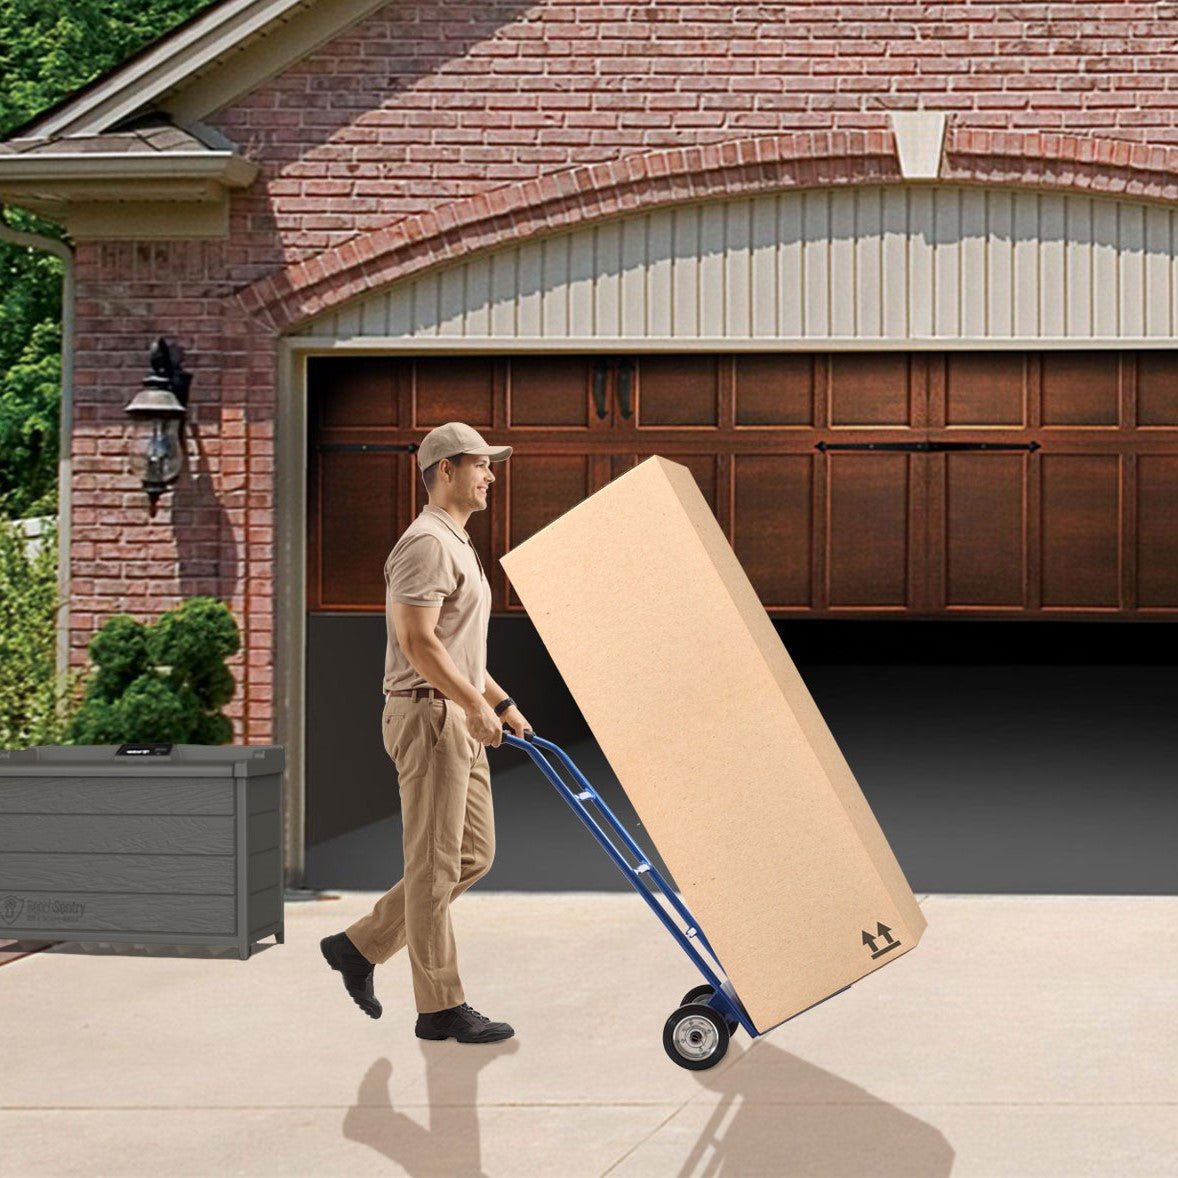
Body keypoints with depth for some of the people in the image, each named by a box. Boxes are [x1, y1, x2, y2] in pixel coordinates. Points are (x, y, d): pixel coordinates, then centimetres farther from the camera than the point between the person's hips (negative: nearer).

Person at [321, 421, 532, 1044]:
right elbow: (418, 644, -23)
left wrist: (502, 704, 22)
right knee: (435, 864, -4)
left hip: (458, 719, 11)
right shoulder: (427, 543, -14)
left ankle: (360, 946, 20)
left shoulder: (456, 543, 20)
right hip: (428, 716, -11)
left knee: (473, 854, 14)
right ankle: (441, 1007, 3)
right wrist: (475, 705, -20)